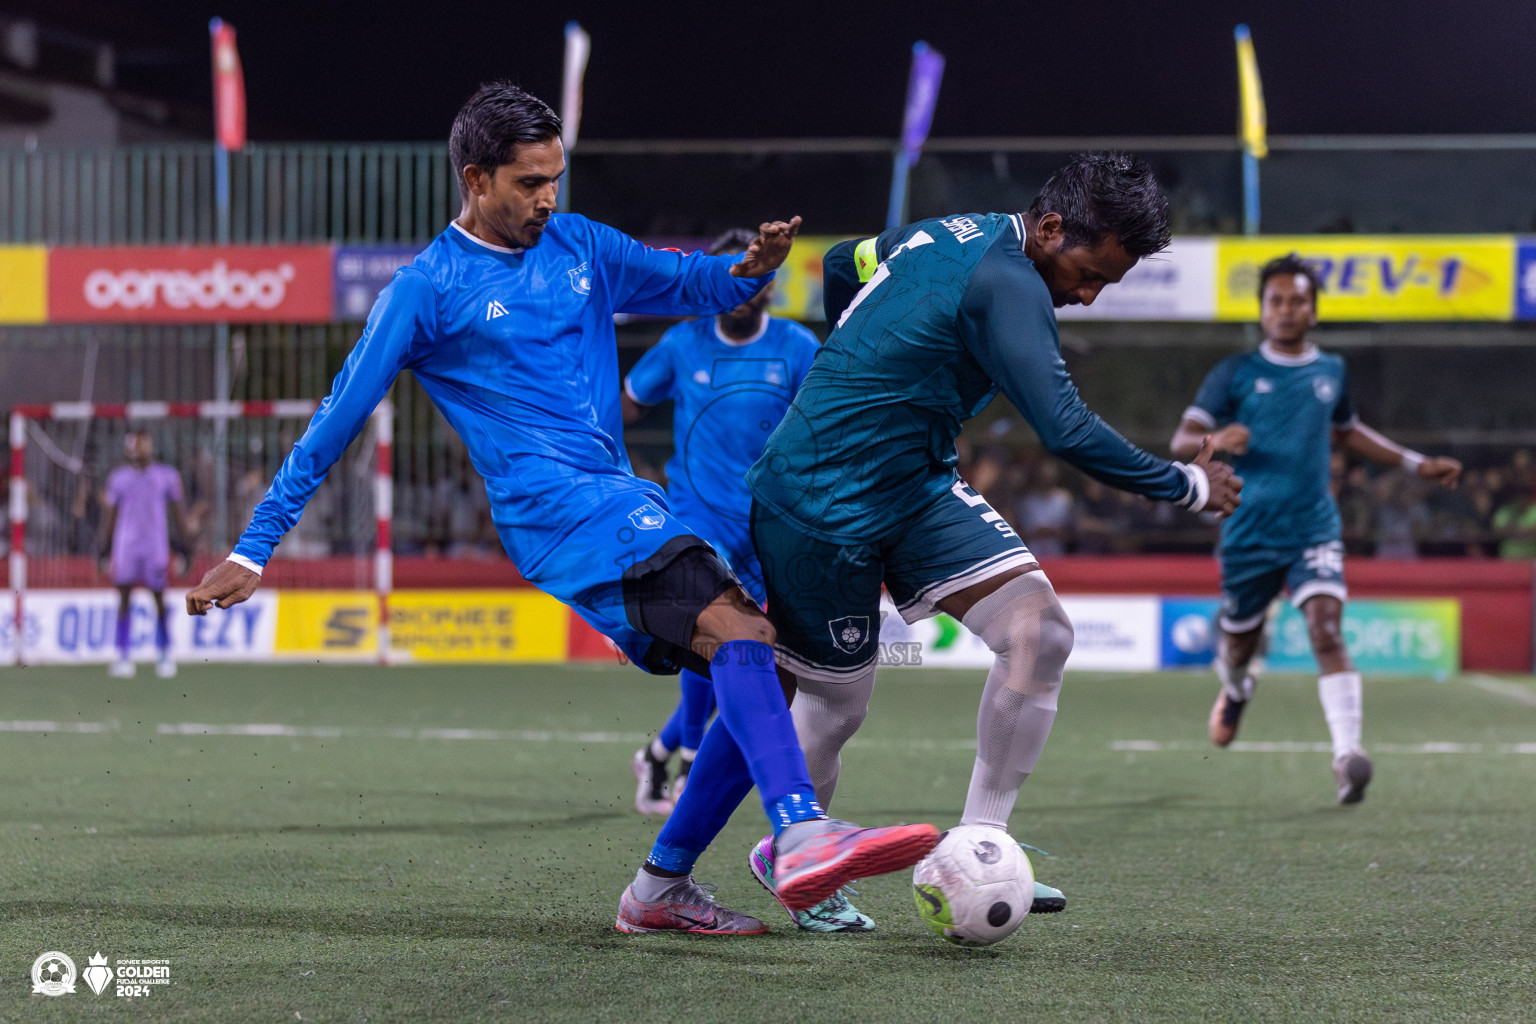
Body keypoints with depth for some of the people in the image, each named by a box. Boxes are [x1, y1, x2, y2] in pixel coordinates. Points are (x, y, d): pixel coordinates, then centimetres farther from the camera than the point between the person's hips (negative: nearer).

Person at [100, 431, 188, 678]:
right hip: (125, 545, 1)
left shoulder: (167, 476, 6)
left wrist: (182, 548, 4)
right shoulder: (118, 478, 9)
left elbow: (178, 514, 10)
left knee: (159, 600, -1)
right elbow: (111, 517, 14)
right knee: (124, 599, -5)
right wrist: (105, 550, 10)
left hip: (157, 545, -1)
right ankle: (123, 656, -2)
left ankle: (164, 653, 15)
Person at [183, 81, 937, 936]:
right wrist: (254, 549, 2)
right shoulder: (428, 288, 0)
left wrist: (753, 268, 2)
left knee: (764, 682, 1)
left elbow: (692, 286, 27)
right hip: (554, 506, -8)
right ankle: (805, 835, -46)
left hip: (626, 505, 8)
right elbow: (337, 422, 3)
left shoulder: (582, 248, 17)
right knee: (740, 632, -28)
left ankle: (662, 889, 8)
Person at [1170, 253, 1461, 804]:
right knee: (1240, 642, 13)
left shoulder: (1331, 371, 10)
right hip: (1250, 529, -1)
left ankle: (1347, 752, -31)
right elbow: (1182, 440, -6)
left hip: (1314, 528, 1)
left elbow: (1347, 431, 29)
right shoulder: (1235, 373, -1)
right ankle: (1236, 688, 52)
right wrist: (1215, 439, -29)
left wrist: (1417, 464, 26)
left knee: (1327, 627, -21)